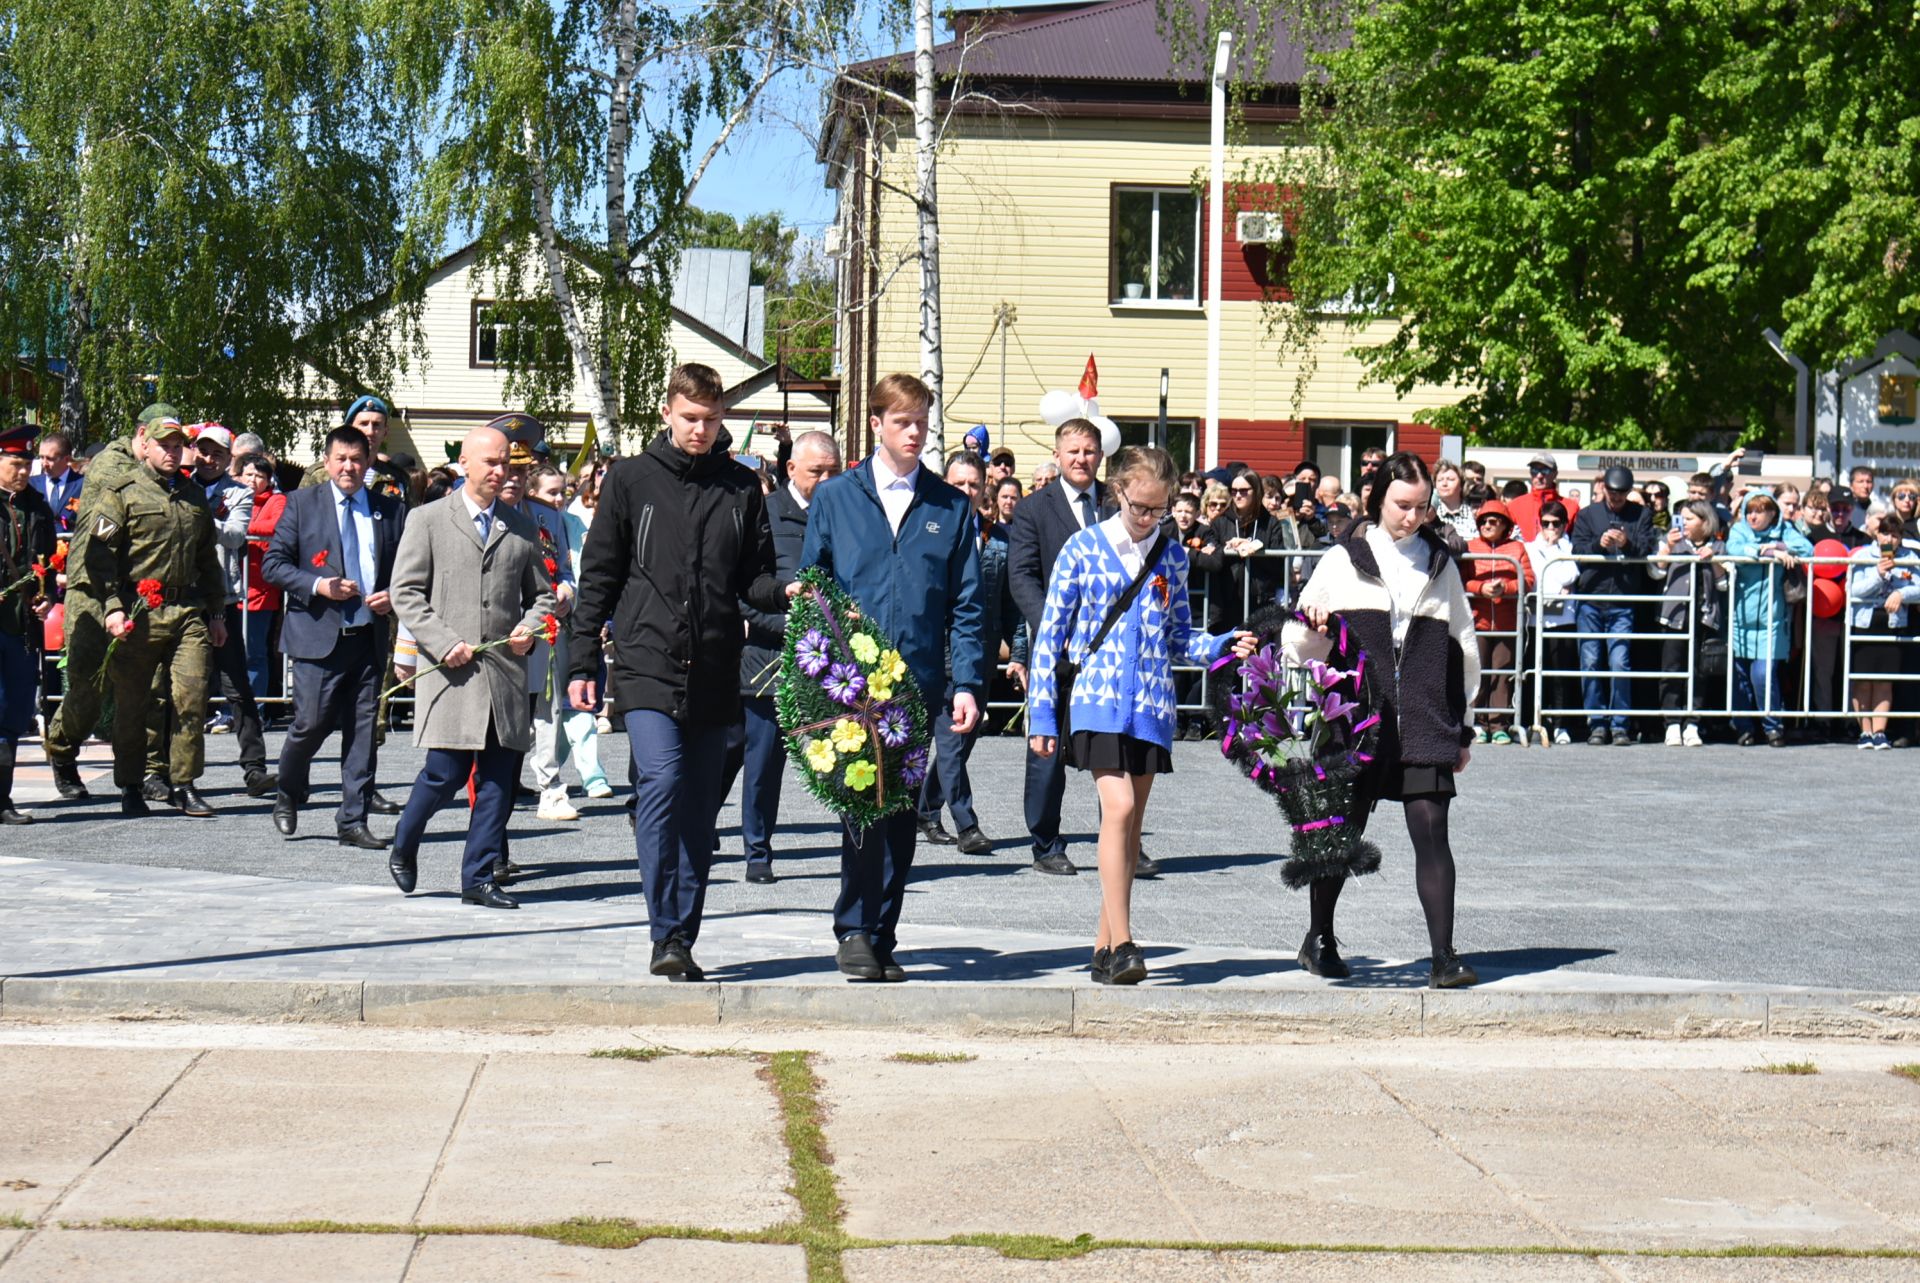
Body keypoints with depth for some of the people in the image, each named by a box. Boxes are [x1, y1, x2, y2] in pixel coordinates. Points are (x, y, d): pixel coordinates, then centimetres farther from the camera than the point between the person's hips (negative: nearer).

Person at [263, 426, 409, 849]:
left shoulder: (391, 511, 11)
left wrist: (392, 595, -4)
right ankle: (288, 794, 21)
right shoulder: (301, 504, 5)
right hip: (318, 636, -2)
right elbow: (273, 563, 2)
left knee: (362, 729, 2)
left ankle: (353, 821, 8)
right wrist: (318, 585, -12)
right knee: (313, 723, -6)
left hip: (369, 636, 3)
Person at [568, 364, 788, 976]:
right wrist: (583, 663, 2)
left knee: (699, 809, 6)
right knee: (661, 780, -20)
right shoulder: (631, 479, 5)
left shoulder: (742, 488, 11)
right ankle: (666, 934, -16)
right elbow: (598, 577, 6)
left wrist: (785, 592, -8)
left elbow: (755, 579, 15)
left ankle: (683, 939, 15)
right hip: (647, 665, -3)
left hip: (714, 672, 3)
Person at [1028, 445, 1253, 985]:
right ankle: (1121, 942, -19)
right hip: (1097, 697, -4)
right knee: (1118, 806, -18)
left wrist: (1224, 645, -3)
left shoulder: (1172, 555, 10)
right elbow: (1050, 635, 2)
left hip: (1152, 703, 4)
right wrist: (1043, 715, -1)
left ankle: (1105, 945, 14)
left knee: (1131, 821, 6)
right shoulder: (1083, 548, 0)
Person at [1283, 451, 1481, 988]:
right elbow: (1299, 646, 10)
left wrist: (1461, 727, 18)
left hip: (1425, 722, 1)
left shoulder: (1440, 565, 14)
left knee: (1431, 829, -10)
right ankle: (1319, 938, 26)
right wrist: (1312, 627, -13)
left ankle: (1443, 956, -11)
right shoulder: (1342, 562, 7)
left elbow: (1463, 649, 20)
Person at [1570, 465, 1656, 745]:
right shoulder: (1586, 515, 13)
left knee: (1619, 664, -7)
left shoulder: (1641, 516, 9)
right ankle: (1596, 723, 9)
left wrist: (1628, 544, -18)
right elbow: (1577, 551, 3)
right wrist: (1598, 544, -15)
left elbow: (1648, 551, 0)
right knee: (1590, 663, 1)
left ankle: (1620, 724, 1)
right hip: (1590, 598, 2)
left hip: (1624, 602, -2)